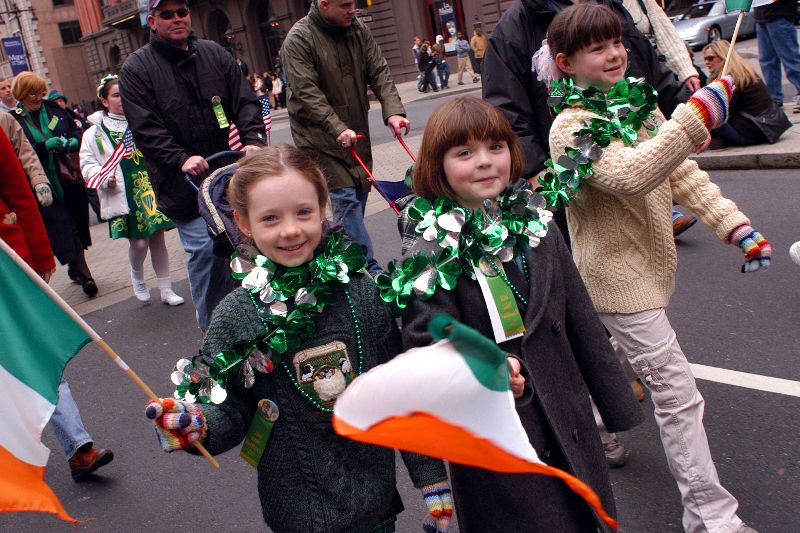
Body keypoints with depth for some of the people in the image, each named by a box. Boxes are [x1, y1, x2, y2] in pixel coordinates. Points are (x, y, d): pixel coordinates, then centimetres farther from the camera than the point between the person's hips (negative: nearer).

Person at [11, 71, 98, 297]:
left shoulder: (52, 109, 8)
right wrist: (44, 146, -21)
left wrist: (74, 141, -5)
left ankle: (76, 269, 27)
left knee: (76, 224, 11)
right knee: (64, 230, -8)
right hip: (46, 185, -4)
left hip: (70, 179, 4)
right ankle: (82, 273, -5)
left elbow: (76, 128, 16)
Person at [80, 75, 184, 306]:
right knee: (138, 242, -5)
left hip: (151, 189, 2)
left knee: (157, 237, 5)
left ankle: (166, 289, 16)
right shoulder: (95, 133, 3)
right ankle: (137, 276, 28)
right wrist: (103, 177, -16)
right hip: (123, 197, -2)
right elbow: (88, 164, 3)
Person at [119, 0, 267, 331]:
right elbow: (145, 129, -10)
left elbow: (245, 102, 4)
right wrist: (181, 159, -22)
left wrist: (254, 138, -13)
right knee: (204, 249, -8)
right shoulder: (136, 68, -2)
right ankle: (212, 327, 7)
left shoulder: (214, 54, 9)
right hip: (182, 182, -4)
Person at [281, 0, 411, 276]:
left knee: (360, 194, 10)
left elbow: (379, 72, -1)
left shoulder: (358, 29, 5)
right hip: (319, 136, -6)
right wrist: (338, 129, -29)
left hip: (357, 132, 7)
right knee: (345, 198, -13)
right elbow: (307, 93, -20)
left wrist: (393, 110, -18)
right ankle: (371, 272, -11)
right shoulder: (299, 39, -13)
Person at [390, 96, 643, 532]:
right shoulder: (430, 255, -14)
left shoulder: (534, 226, 2)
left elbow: (581, 320, 7)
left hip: (570, 427, 5)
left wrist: (616, 403, 13)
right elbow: (424, 346, -19)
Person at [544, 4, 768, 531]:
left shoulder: (638, 102, 7)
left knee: (626, 357, 27)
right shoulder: (572, 127, -19)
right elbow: (631, 175, -36)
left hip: (648, 261, 9)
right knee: (678, 392, -6)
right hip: (617, 274, -9)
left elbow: (683, 173, 6)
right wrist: (695, 118, -41)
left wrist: (735, 224, -3)